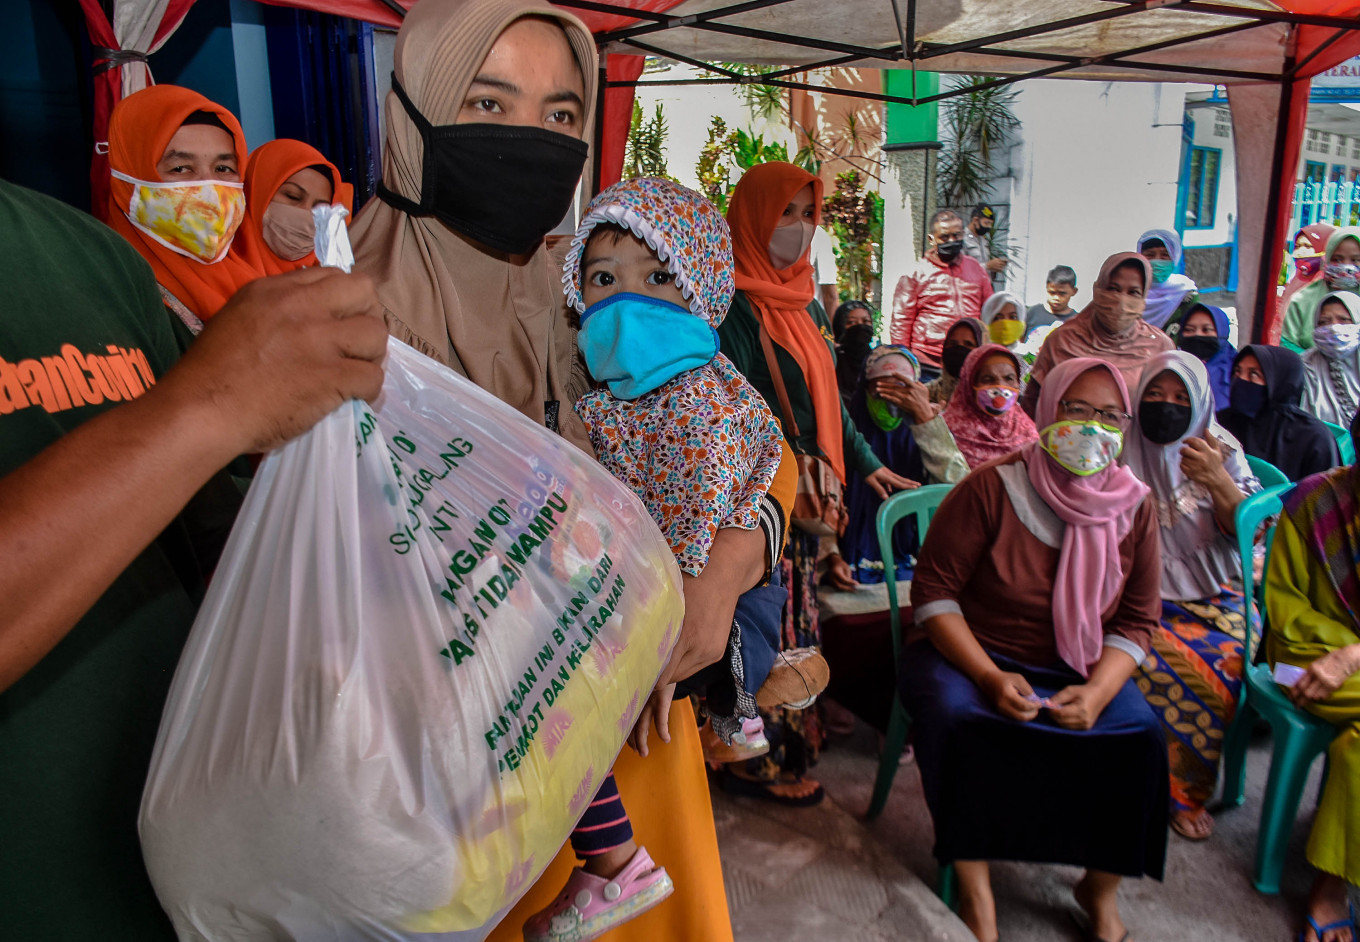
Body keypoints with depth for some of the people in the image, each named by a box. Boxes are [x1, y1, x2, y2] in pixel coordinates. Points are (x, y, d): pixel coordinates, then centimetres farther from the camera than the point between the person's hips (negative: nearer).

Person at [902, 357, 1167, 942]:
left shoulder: (1134, 507, 0)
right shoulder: (991, 488, -13)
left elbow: (1136, 621, 3)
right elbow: (934, 591, -12)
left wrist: (1097, 690, -17)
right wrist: (990, 677, -23)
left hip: (1079, 669, 4)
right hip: (967, 653, -3)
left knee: (1138, 733, -22)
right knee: (957, 717, -34)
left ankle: (1101, 889, 5)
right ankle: (973, 886, -12)